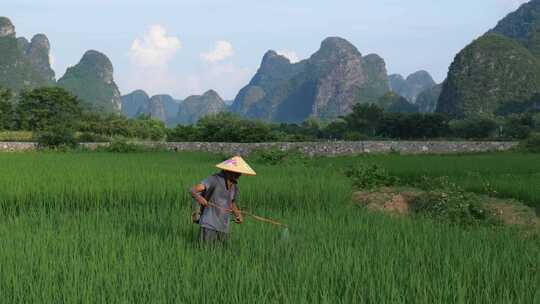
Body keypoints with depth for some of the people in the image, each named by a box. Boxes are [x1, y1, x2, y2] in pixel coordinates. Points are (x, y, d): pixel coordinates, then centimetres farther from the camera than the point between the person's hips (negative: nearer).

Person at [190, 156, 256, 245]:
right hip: (209, 226, -6)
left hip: (223, 229, 6)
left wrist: (238, 214, 9)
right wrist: (198, 197, -44)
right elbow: (193, 190, -21)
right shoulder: (214, 179, -11)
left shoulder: (234, 185, 10)